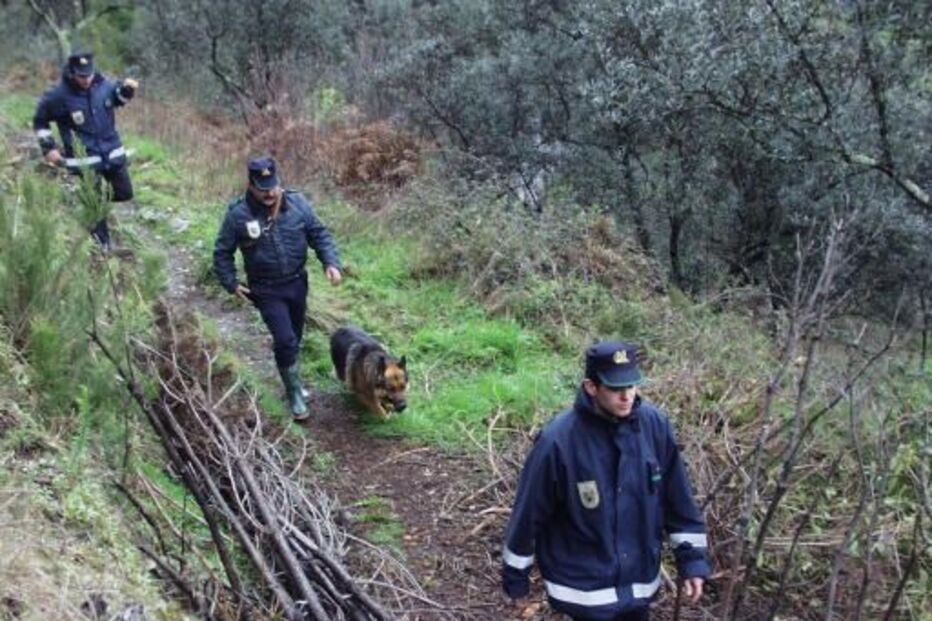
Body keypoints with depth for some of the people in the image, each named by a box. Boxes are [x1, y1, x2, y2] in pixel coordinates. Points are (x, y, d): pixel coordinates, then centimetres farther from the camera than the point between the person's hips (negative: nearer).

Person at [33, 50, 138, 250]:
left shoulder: (103, 84, -7)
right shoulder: (59, 95, -17)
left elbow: (118, 98, 17)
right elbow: (40, 121, -2)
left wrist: (127, 89, -5)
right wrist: (48, 147, -9)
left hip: (112, 153, 4)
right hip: (85, 160, -4)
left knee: (125, 194, 14)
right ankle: (103, 245, 19)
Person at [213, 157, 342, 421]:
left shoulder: (296, 203, -9)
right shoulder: (238, 214, -15)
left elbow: (319, 234, -1)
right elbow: (222, 252, -3)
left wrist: (331, 262, -13)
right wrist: (231, 283, -7)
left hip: (297, 282, 3)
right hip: (266, 290, -3)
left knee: (294, 337, 18)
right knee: (286, 340, -9)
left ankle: (291, 377, 42)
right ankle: (294, 392, 8)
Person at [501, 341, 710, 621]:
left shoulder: (655, 425, -9)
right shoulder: (558, 440, -22)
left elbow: (678, 500, 2)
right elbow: (529, 512, -11)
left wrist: (692, 558, 3)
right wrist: (515, 576, -3)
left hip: (639, 581, 4)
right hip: (583, 586, -4)